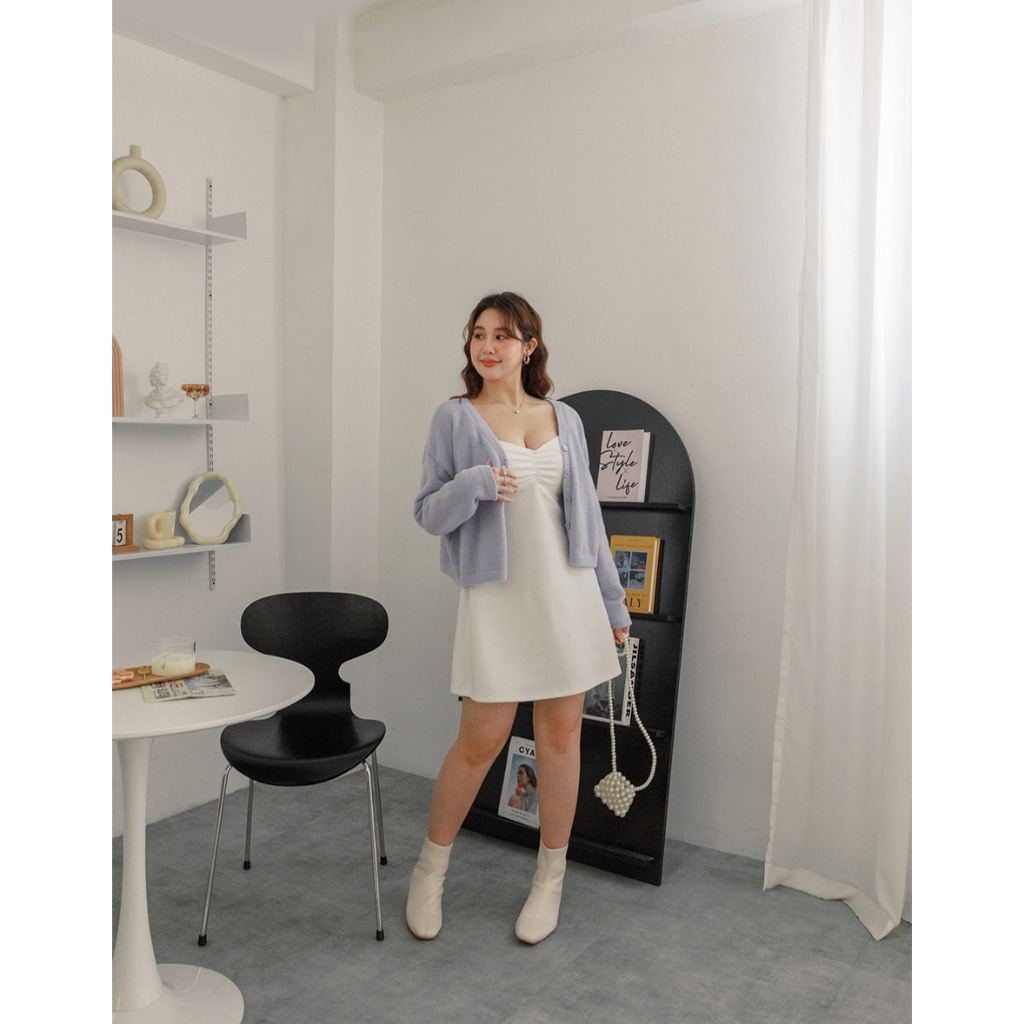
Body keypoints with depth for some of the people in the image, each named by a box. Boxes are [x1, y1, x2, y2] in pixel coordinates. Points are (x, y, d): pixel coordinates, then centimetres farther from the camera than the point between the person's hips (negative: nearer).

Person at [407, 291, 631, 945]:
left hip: (566, 595, 3)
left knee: (561, 736, 8)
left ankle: (551, 878, 27)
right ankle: (431, 867, 25)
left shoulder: (565, 419, 10)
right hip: (497, 597, -3)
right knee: (481, 741, 1)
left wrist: (614, 601, 11)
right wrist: (472, 485, -20)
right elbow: (428, 514, 1)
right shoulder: (456, 419, 1)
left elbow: (588, 515, 13)